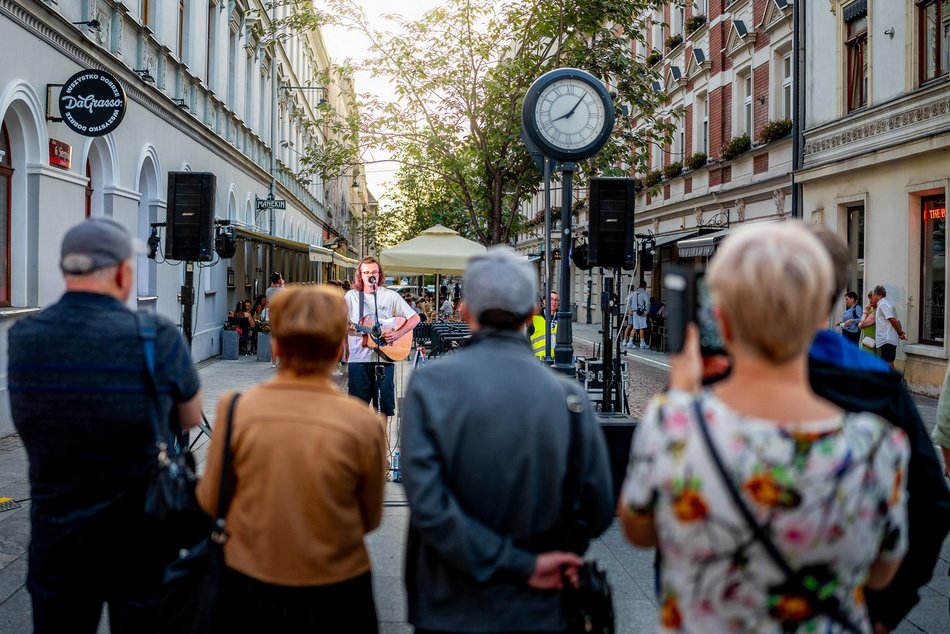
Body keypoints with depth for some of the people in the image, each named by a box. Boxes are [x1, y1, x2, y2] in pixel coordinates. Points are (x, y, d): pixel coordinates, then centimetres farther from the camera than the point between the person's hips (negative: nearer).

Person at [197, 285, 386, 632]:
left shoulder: (236, 410, -17)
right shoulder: (364, 424, -20)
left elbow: (209, 502, -3)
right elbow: (369, 519, -5)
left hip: (249, 587, 1)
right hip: (335, 593, -1)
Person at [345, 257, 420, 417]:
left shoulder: (391, 296, 3)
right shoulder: (351, 296, 7)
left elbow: (415, 318, 2)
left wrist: (397, 333, -11)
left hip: (384, 358, -1)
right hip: (358, 358, 1)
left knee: (383, 406, 3)